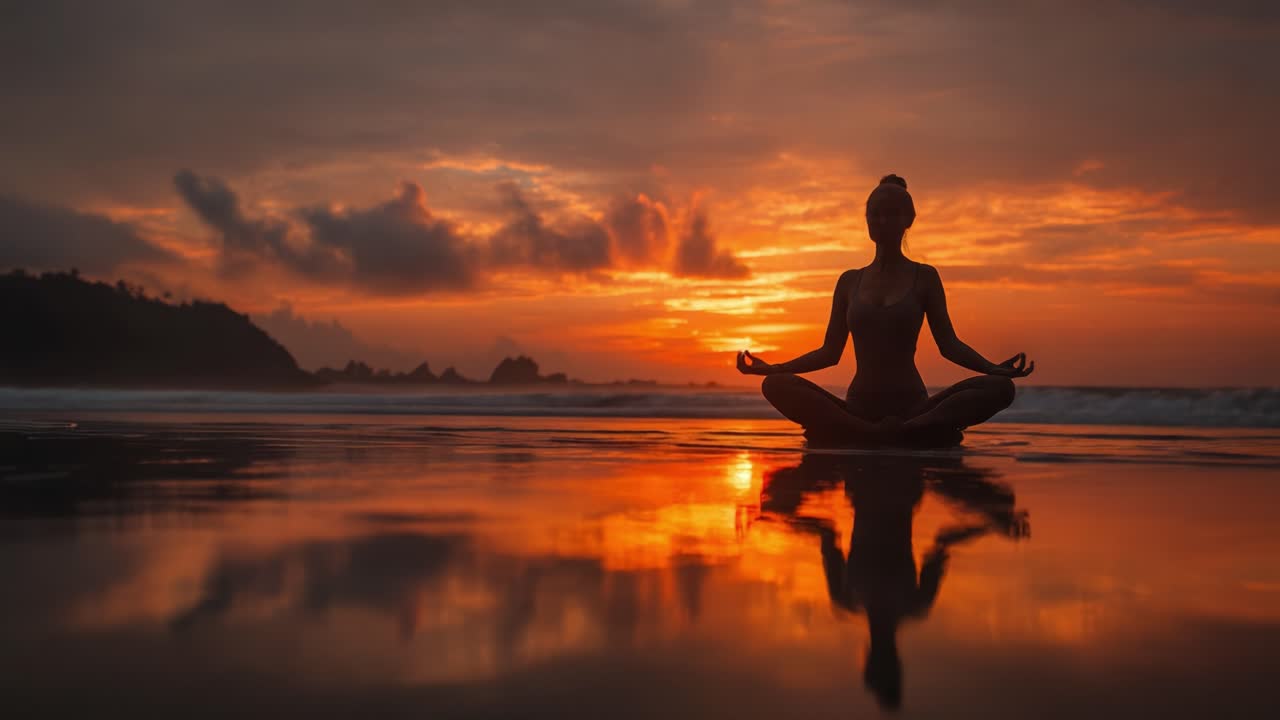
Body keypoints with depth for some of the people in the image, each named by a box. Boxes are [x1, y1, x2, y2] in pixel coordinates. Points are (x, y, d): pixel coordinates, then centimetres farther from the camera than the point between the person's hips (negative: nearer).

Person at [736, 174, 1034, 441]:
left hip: (913, 408, -1)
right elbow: (830, 352, 13)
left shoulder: (924, 277, 9)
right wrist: (772, 367, 2)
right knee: (776, 385, -25)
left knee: (999, 388, -27)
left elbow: (948, 343, 3)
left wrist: (992, 368, -15)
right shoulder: (850, 281, 14)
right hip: (858, 408, 2)